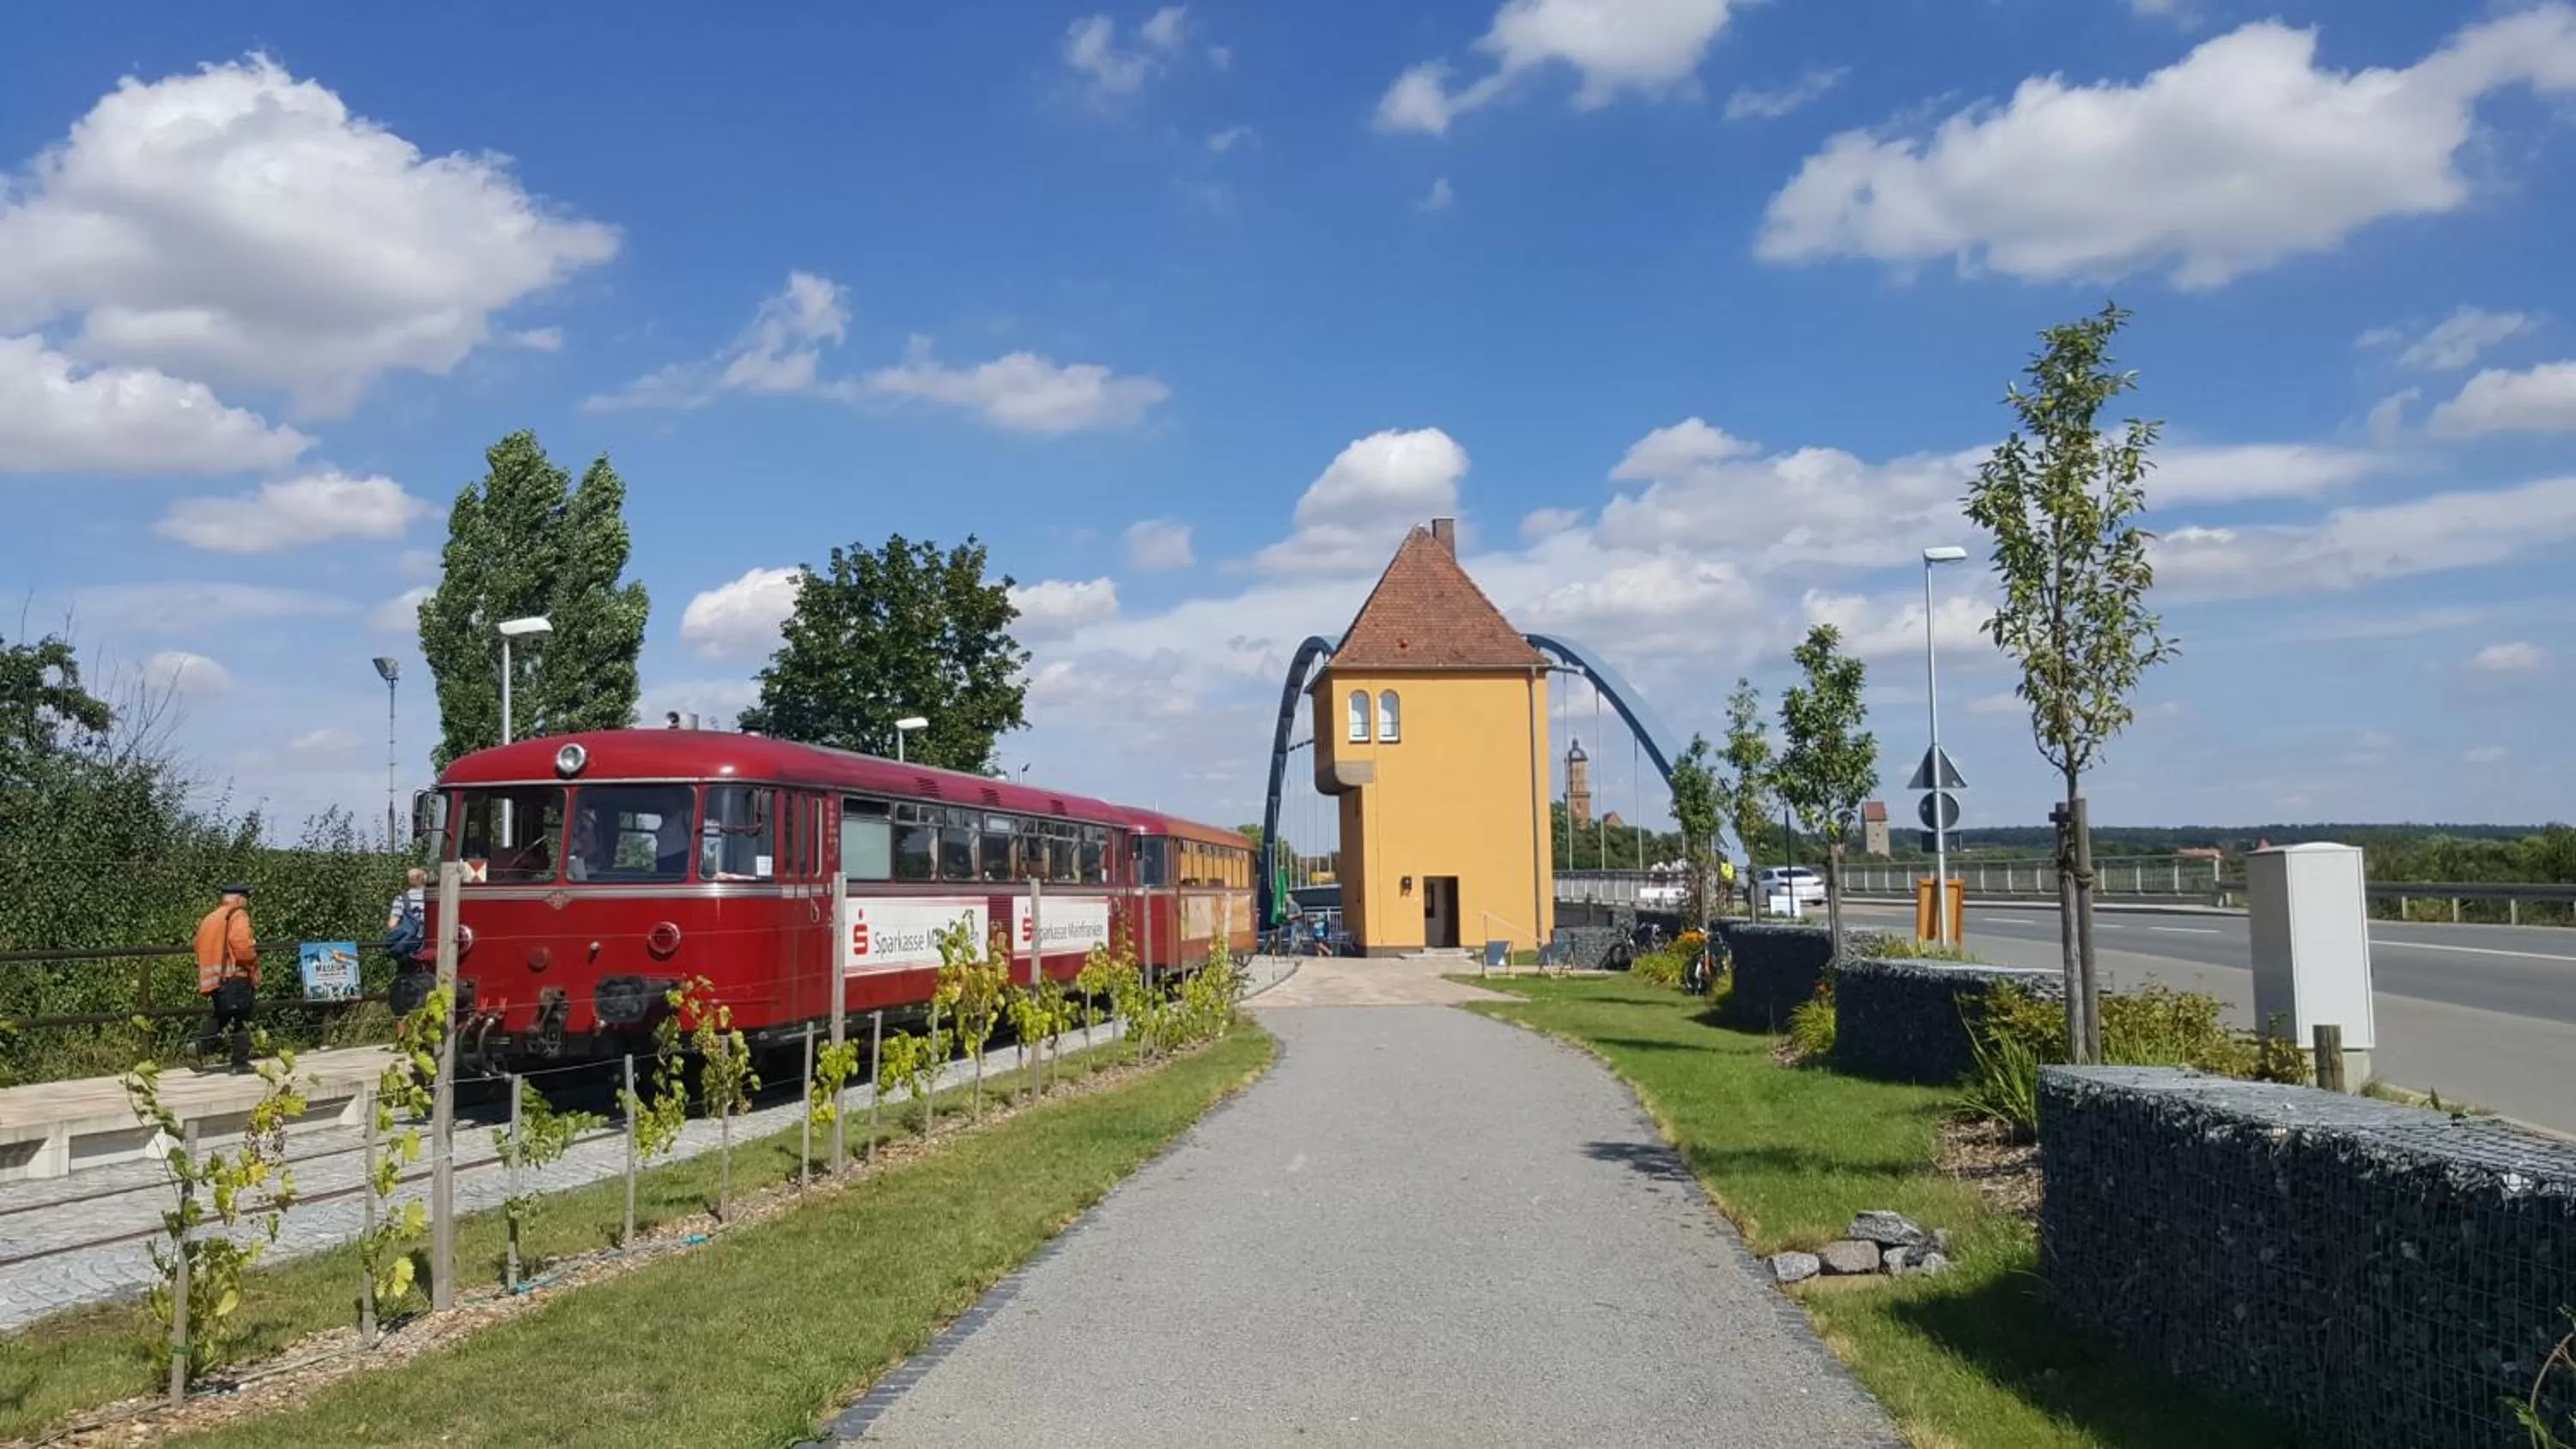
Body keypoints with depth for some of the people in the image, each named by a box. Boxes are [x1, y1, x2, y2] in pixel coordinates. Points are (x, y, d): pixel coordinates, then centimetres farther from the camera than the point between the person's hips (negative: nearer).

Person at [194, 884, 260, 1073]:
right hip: (236, 975, -7)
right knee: (242, 1021, 1)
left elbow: (202, 950, 17)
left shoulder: (208, 919, 20)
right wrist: (252, 960, -7)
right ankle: (240, 1062, 1)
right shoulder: (238, 915, -4)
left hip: (213, 979, 7)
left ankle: (201, 1048, -9)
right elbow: (240, 942, -21)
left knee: (217, 1020, 14)